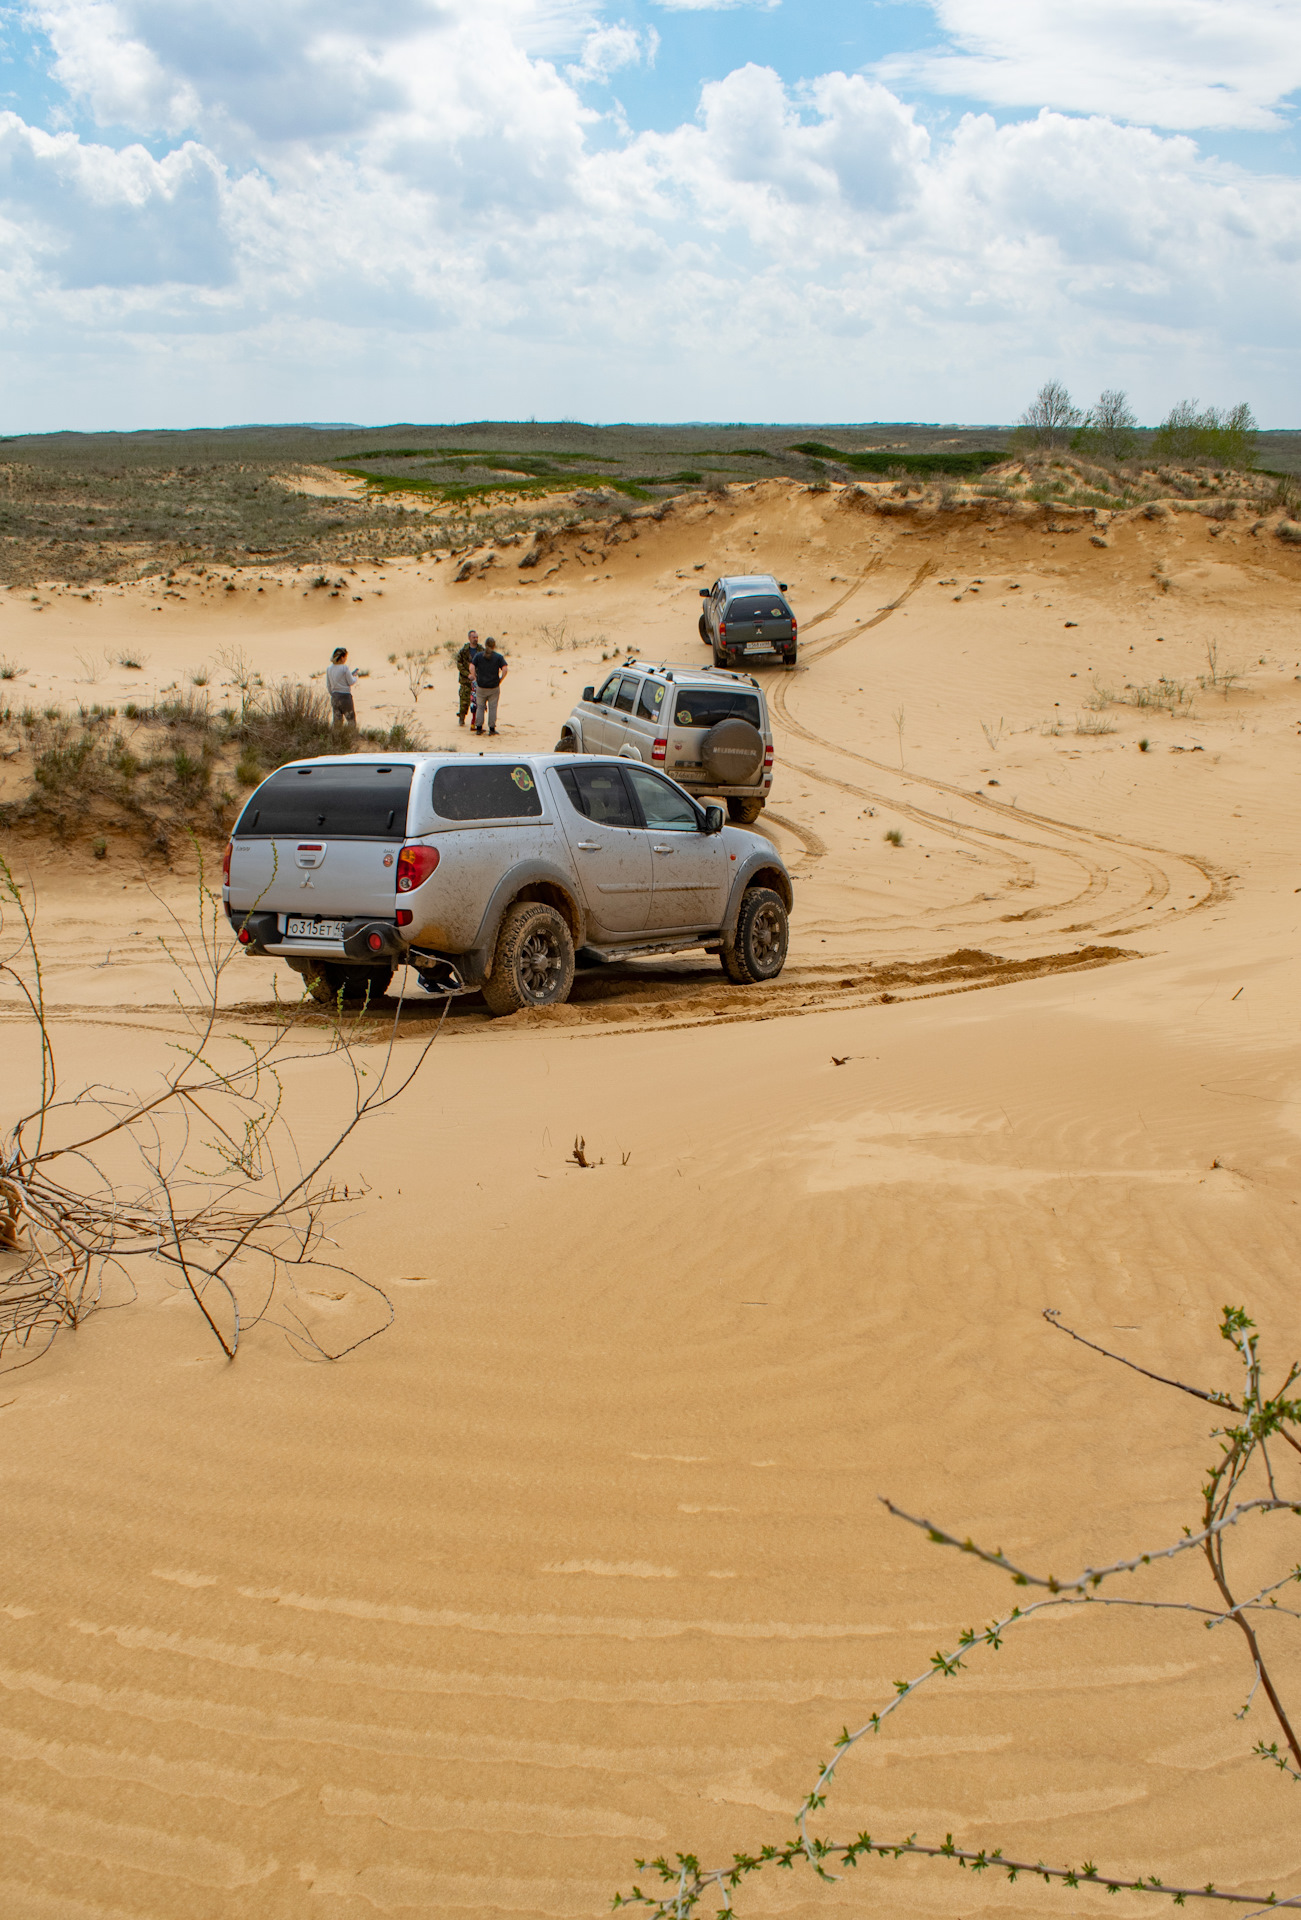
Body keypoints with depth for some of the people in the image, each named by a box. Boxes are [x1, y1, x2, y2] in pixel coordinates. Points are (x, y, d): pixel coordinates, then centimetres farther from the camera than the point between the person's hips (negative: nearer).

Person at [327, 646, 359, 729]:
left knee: (337, 720, 10)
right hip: (345, 695, -6)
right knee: (351, 719, 6)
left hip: (334, 696, 6)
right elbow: (351, 682, -7)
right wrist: (356, 677, 13)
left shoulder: (329, 668, 4)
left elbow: (328, 685, 10)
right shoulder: (344, 668, -13)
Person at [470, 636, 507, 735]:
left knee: (480, 707, 12)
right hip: (494, 686, -1)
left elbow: (471, 667, -11)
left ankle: (479, 728, 10)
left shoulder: (478, 655, 0)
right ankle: (492, 728, 8)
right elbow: (504, 669, -14)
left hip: (481, 686, 1)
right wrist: (500, 680, -2)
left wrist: (475, 678, 0)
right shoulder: (499, 657, -3)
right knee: (493, 707, 7)